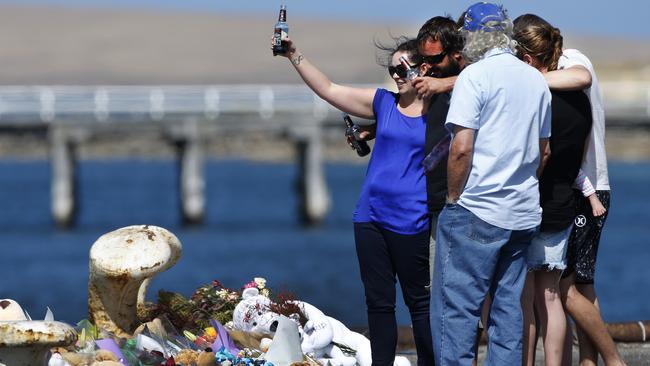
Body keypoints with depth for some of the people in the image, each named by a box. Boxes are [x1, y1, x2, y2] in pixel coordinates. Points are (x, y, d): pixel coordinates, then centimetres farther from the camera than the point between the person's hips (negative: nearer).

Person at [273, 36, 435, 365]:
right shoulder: (384, 103, 9)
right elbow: (328, 89, 9)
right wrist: (294, 56, 2)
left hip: (411, 223, -4)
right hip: (370, 216, 4)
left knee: (420, 302, 2)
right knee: (378, 302, 8)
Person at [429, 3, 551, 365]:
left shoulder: (475, 76, -9)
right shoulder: (537, 80, 12)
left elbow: (462, 148, -15)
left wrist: (453, 198, -4)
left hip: (476, 212, -7)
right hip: (523, 213, 7)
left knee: (456, 308, -6)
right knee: (508, 307, 10)